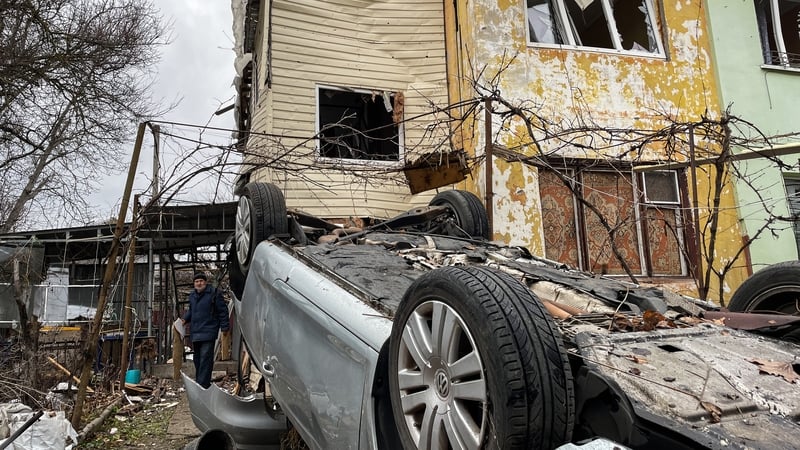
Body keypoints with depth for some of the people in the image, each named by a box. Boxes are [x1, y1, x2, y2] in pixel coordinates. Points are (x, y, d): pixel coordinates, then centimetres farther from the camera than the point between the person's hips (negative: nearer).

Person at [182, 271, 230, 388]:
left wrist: (225, 327, -6)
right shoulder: (192, 296, 16)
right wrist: (185, 319, 11)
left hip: (208, 332, -7)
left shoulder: (214, 293, -5)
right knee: (197, 358, 15)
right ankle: (199, 382, 26)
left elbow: (223, 311, -4)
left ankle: (203, 385, -14)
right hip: (195, 333, 8)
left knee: (205, 358, -13)